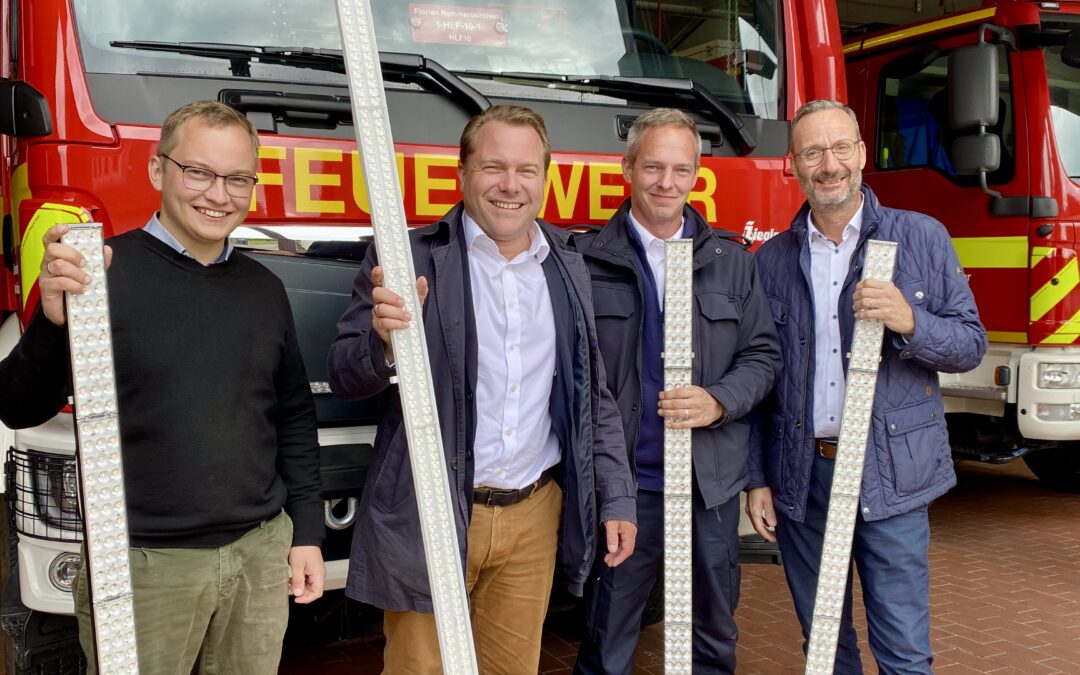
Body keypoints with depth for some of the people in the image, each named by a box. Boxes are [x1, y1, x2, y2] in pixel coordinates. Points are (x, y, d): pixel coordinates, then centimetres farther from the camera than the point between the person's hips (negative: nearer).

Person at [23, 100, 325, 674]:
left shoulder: (263, 288, 8)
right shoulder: (104, 272, -8)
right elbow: (23, 409, -11)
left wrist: (306, 531, 11)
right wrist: (52, 320, -29)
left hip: (261, 554, 5)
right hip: (142, 566, -4)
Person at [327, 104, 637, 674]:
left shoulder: (569, 270, 9)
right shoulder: (408, 259, -6)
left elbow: (593, 398, 14)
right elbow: (344, 378, -8)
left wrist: (616, 499, 10)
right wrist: (383, 339, -29)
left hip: (534, 518, 4)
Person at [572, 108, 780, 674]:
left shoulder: (731, 261, 7)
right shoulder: (588, 261, -5)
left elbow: (762, 354, 8)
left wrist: (718, 402, -11)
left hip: (713, 481, 3)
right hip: (621, 481, -3)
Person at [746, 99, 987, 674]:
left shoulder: (922, 238, 0)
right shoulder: (772, 260, 5)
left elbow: (970, 343, 0)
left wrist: (909, 322, -21)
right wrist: (756, 479, 4)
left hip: (891, 477, -2)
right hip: (801, 477, 2)